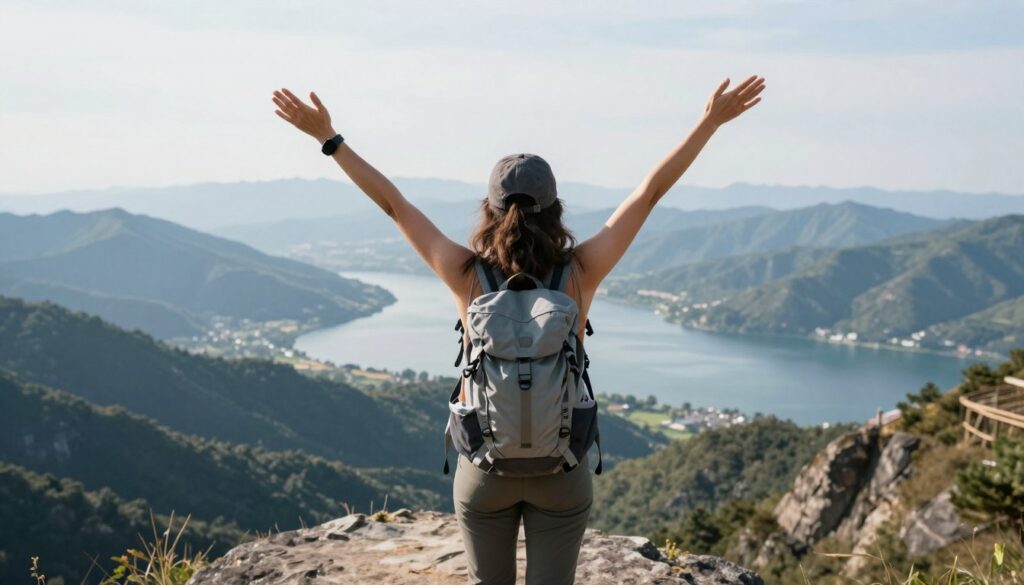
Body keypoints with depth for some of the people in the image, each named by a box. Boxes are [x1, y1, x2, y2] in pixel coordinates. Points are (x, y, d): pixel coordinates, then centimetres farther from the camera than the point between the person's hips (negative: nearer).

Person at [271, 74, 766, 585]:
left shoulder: (466, 276, -15)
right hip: (562, 468, 0)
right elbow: (650, 191, -10)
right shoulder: (581, 274, -15)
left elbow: (392, 202, -8)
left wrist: (328, 138, -1)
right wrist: (710, 122, -4)